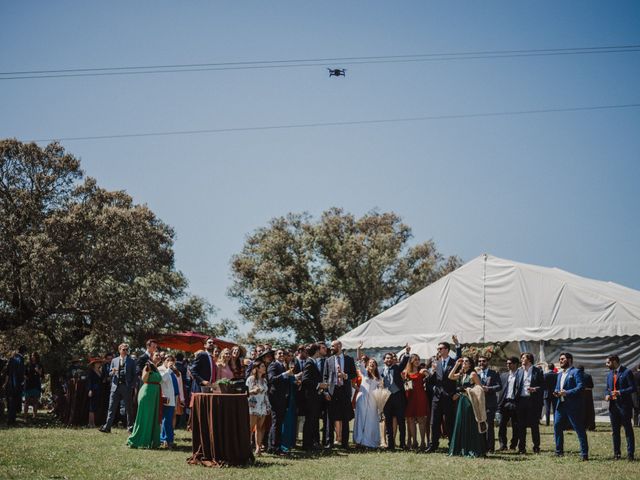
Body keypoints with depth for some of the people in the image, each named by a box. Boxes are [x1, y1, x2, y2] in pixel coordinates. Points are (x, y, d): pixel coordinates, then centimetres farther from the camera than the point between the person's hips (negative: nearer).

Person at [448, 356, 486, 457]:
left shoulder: (473, 374, -5)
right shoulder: (460, 375, 13)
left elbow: (480, 388, -6)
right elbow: (450, 377, -1)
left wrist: (469, 390, -11)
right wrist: (456, 365, -2)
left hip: (470, 402, -7)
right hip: (461, 402, 7)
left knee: (471, 426, -4)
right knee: (460, 425, 7)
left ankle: (473, 451, 0)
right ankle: (461, 450, 13)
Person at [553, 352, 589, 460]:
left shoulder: (576, 372, -6)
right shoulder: (560, 374, 20)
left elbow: (580, 387, -16)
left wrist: (567, 393, -23)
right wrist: (556, 392, 3)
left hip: (573, 406, -8)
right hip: (560, 405, 8)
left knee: (579, 429, -3)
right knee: (557, 427, 7)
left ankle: (584, 453, 0)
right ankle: (559, 451, 17)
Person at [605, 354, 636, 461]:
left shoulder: (626, 372, -7)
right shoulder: (610, 374, 15)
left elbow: (633, 388, -11)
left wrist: (620, 392, -21)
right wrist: (607, 395, 1)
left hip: (624, 405, -7)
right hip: (613, 405, 7)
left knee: (628, 430, -2)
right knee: (615, 431, 10)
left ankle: (630, 453, 1)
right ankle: (616, 453, 17)